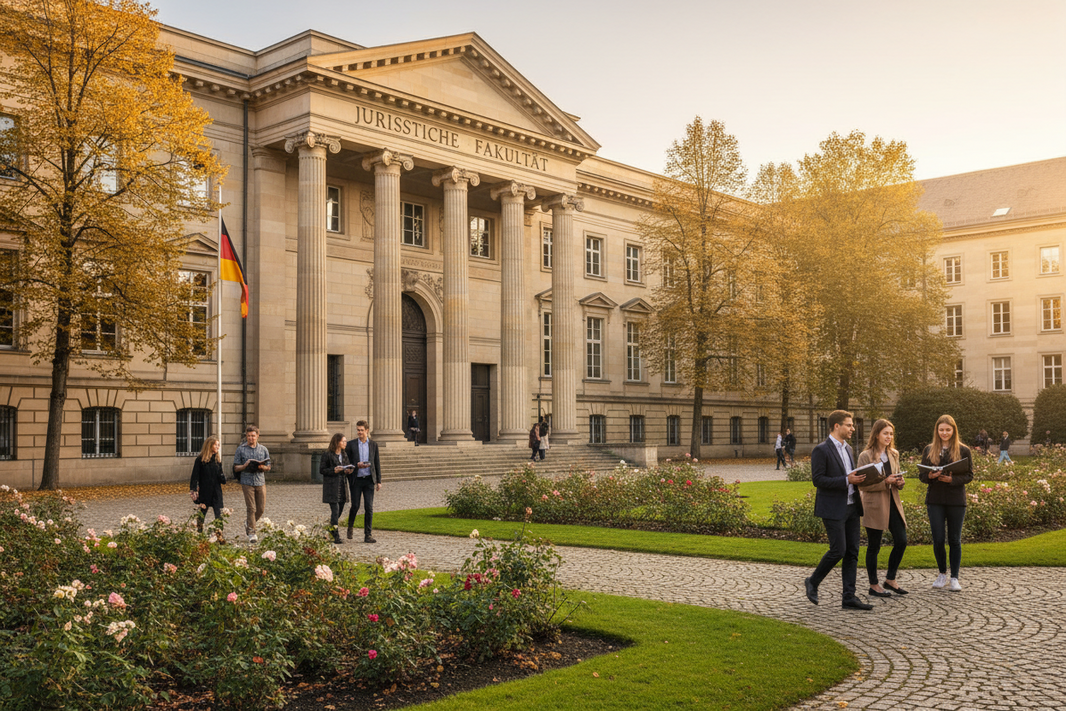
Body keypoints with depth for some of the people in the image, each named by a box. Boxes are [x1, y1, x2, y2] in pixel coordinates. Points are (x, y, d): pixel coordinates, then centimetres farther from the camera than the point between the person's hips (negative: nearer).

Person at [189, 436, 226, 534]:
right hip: (204, 492, -3)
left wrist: (223, 478, -7)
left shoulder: (217, 459, 9)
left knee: (219, 515, -3)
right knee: (201, 514, 8)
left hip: (216, 492, 3)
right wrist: (193, 490, -14)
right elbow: (195, 476, -6)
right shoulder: (200, 460, -5)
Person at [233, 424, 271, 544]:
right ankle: (251, 533, 4)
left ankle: (248, 522, 30)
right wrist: (245, 466, -15)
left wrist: (262, 467, -9)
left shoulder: (263, 449, 11)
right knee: (251, 508, -5)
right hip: (247, 481, -3)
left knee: (261, 509, 4)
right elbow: (236, 468, 4)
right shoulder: (241, 449, 4)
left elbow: (268, 467, 13)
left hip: (261, 481, 3)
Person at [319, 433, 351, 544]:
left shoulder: (344, 454, 14)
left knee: (340, 510, 9)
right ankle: (336, 536, -9)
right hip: (332, 486, -7)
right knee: (335, 510, -11)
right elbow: (321, 470, -5)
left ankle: (331, 530, 28)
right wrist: (334, 470, -19)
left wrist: (347, 471, 0)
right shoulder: (327, 455, -6)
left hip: (342, 485, 7)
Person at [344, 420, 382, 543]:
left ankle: (367, 535, 3)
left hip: (369, 479, 1)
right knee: (355, 506, 2)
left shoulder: (373, 444, 7)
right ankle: (350, 527, 31)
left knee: (369, 508, -2)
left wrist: (379, 481, 6)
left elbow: (377, 463, 10)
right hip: (356, 480, -1)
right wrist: (356, 465, -17)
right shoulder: (351, 444, 1)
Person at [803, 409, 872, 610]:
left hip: (851, 506, 8)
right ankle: (813, 582, 13)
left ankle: (849, 598, 9)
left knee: (852, 552, 5)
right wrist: (846, 480, -21)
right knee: (838, 550, -9)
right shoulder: (821, 450, -11)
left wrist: (858, 479, 5)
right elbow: (817, 480, -17)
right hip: (833, 509, -8)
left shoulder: (848, 448, 15)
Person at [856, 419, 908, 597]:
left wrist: (899, 482, -3)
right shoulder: (865, 456, -8)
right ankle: (873, 585, 14)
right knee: (874, 547, 3)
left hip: (893, 503, 6)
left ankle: (890, 579, 20)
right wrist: (885, 482, -22)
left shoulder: (894, 454, 11)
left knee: (901, 541, 3)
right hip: (874, 506, -6)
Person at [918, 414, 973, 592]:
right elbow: (921, 475, 7)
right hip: (935, 500, 1)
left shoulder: (963, 450, 1)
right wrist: (930, 476, -16)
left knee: (955, 540, 5)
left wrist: (952, 479, -18)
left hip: (956, 500, -1)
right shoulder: (929, 450, 6)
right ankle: (942, 573, 22)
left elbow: (969, 475, -1)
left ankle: (955, 578, 15)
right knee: (938, 540, 2)